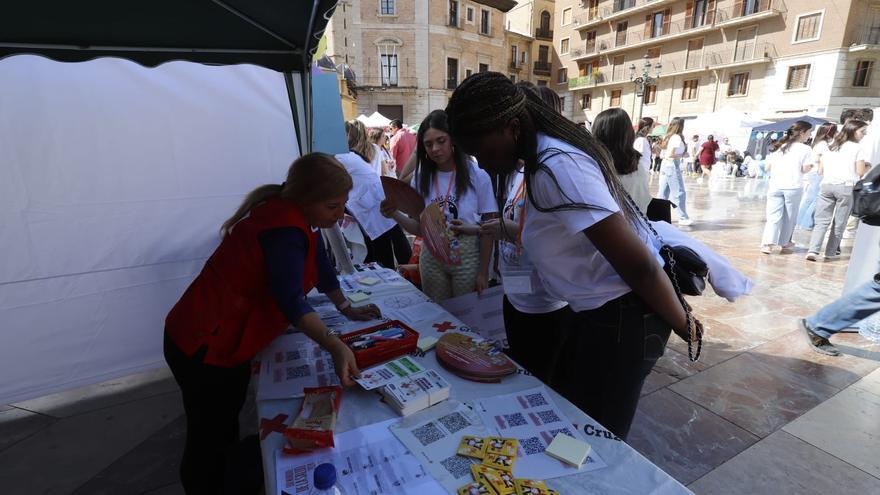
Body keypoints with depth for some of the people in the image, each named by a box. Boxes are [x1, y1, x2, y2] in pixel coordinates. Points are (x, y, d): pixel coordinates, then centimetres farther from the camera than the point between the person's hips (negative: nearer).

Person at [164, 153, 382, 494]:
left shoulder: (299, 217, 1)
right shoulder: (284, 228, -29)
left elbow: (320, 266, 9)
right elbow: (290, 299, -36)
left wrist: (347, 308, 7)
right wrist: (336, 347, -41)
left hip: (226, 341, 10)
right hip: (203, 347, -10)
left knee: (226, 425, 27)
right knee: (208, 440, 9)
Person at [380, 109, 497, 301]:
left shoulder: (477, 176, -10)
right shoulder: (421, 177, -2)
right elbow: (419, 228, 0)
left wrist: (483, 273, -4)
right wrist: (395, 214, -18)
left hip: (467, 257, -2)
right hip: (432, 258, 3)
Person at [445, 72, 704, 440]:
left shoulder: (557, 168, -27)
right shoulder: (547, 154, 5)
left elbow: (637, 263, -24)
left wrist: (682, 323, -11)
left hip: (623, 316, -10)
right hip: (600, 311, 10)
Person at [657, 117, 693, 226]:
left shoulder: (667, 137, 12)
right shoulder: (677, 137, -11)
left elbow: (661, 155, 13)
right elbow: (671, 155, -19)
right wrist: (682, 155, -6)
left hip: (664, 165, 8)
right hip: (673, 166, -8)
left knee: (663, 193, 10)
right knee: (680, 193, -1)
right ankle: (683, 218, 3)